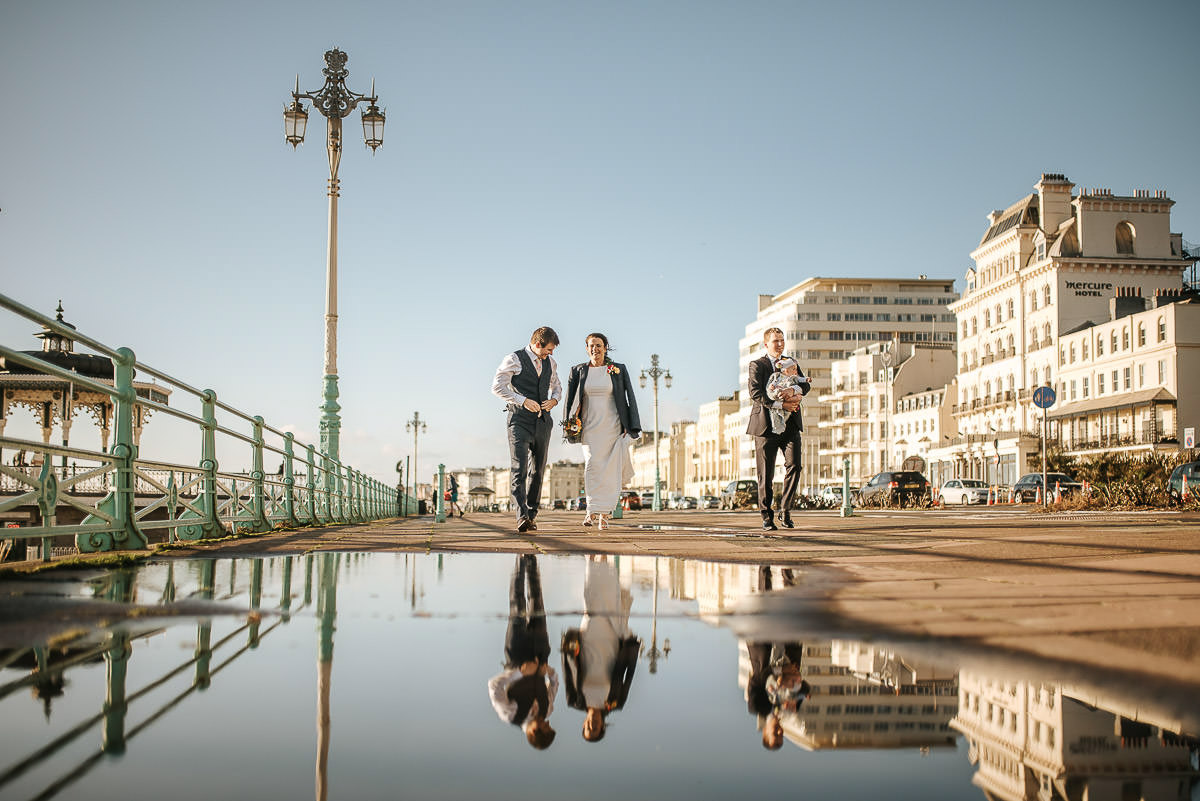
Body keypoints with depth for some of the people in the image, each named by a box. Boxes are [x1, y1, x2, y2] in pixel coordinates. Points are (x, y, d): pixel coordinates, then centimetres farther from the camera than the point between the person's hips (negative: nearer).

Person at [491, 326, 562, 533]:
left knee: (537, 470, 8)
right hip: (520, 421, -6)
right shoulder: (514, 360, -5)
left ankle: (531, 516, 17)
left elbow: (556, 386, 28)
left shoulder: (550, 363, 13)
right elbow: (497, 387, -11)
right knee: (519, 469, -14)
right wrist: (523, 401, -19)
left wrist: (554, 399, 4)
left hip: (542, 421, 6)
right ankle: (521, 517, -22)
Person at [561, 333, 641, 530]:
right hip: (589, 428, 1)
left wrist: (631, 427, -4)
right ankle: (593, 509, -2)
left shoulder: (618, 370, 2)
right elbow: (570, 401, 10)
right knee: (592, 465, -10)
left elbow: (630, 398, 2)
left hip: (612, 427, -1)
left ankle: (604, 513, 6)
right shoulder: (578, 371, 6)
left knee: (610, 469, -2)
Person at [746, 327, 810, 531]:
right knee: (766, 475, 1)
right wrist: (781, 405, -19)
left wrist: (797, 390, -15)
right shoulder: (757, 365, 2)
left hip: (790, 424, 4)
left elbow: (805, 386, 9)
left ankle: (785, 511, 3)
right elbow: (756, 394, -11)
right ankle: (767, 517, 11)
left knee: (794, 465, -11)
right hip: (766, 424, -3)